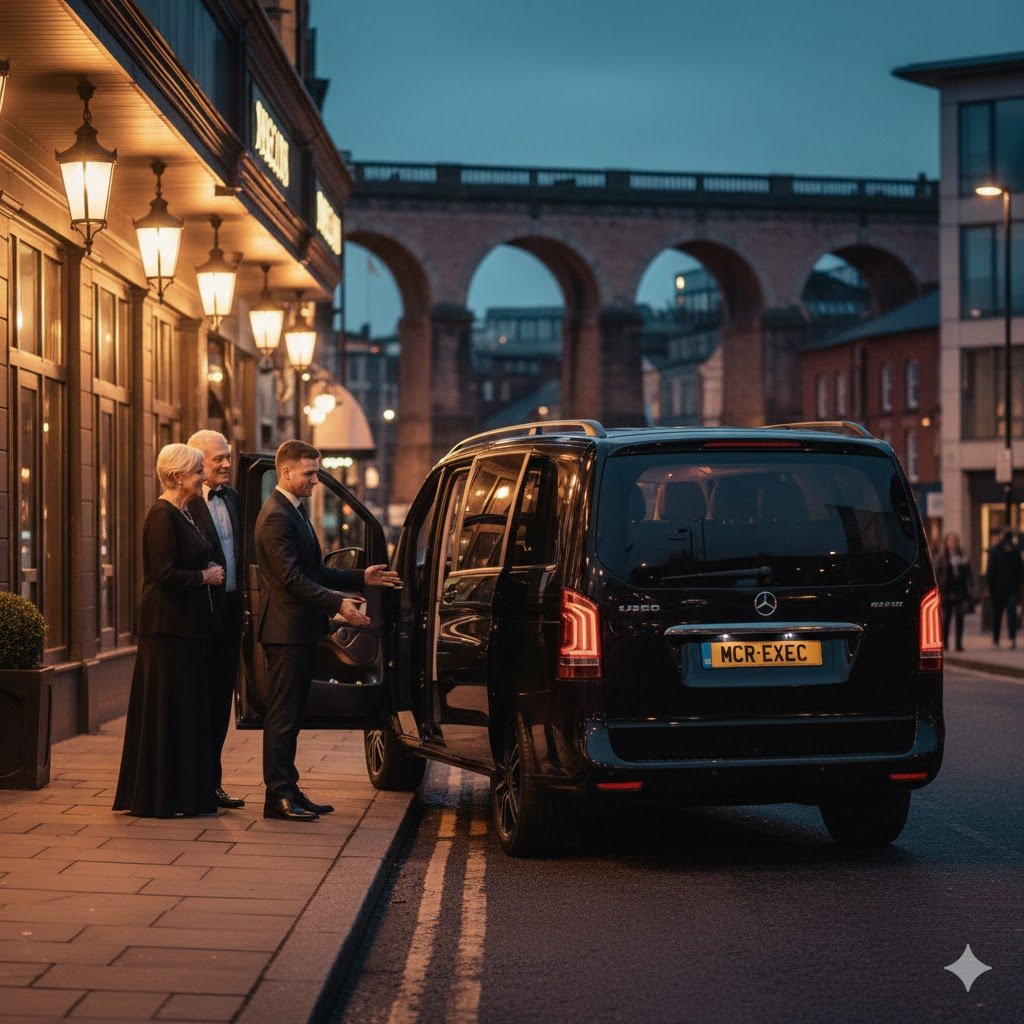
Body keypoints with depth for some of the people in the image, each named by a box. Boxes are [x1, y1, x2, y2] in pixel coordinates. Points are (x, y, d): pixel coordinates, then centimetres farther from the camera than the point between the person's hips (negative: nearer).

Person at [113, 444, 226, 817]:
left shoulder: (183, 514, 15)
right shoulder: (162, 516, -15)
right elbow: (166, 573, -21)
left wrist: (210, 574, 8)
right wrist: (205, 577, -10)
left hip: (185, 627, 10)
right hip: (167, 627, -10)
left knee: (186, 708, 12)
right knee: (166, 708, -4)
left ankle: (185, 793, 17)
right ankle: (158, 797, 1)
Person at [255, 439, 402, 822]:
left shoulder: (295, 512, 17)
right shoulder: (276, 517, -16)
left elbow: (313, 571, 21)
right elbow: (292, 578, -22)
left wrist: (362, 578, 14)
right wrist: (338, 604, -25)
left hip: (298, 630, 10)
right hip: (286, 629, -10)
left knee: (290, 714, 13)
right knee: (282, 715, -6)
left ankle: (287, 790, 19)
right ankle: (278, 796, -3)